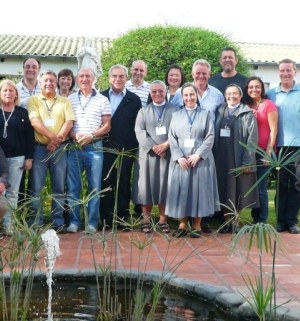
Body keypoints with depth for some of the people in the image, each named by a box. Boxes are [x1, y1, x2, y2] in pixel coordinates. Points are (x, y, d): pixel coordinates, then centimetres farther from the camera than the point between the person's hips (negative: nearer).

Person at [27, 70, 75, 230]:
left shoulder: (65, 101, 10)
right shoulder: (33, 100, 6)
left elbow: (69, 122, -1)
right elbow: (35, 121, -8)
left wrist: (57, 140, -13)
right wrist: (52, 136, -17)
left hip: (59, 149, 1)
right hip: (39, 148, -1)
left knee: (59, 187, 4)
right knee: (36, 187, 0)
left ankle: (58, 222, 11)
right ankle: (36, 222, 7)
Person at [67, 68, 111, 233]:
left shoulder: (102, 100, 6)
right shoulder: (70, 99, 9)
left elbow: (107, 126, 3)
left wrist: (91, 136, -11)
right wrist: (75, 136, -11)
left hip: (94, 147, -1)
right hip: (74, 147, 1)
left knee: (95, 186, 1)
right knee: (73, 186, 2)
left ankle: (92, 222, 7)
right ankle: (74, 221, 10)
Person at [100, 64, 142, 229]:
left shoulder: (134, 100, 5)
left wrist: (134, 147, -5)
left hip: (126, 149, -1)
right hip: (105, 148, 1)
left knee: (123, 184, 5)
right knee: (105, 183, 5)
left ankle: (122, 217, 14)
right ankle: (106, 218, 13)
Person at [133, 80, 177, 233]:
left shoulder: (175, 110, 9)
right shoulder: (143, 110, 13)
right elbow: (139, 131, 0)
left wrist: (166, 144, -15)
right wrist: (153, 147, -13)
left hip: (168, 153, -1)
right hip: (148, 153, 1)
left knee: (165, 186, 2)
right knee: (147, 186, 1)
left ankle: (163, 220, 9)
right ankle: (146, 219, 9)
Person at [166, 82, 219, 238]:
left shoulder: (205, 114, 7)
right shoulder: (176, 115, 11)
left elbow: (210, 137, -2)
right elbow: (172, 138, 4)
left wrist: (198, 155, -14)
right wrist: (179, 157, -11)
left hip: (201, 159, -1)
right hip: (180, 160, 1)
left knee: (199, 190, -1)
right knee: (181, 190, 0)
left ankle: (197, 225, 7)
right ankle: (182, 224, 9)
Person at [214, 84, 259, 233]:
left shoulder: (247, 113, -1)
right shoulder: (219, 112, 11)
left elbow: (252, 138, -7)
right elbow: (214, 135, 9)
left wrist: (247, 161, -15)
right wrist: (213, 157, -1)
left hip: (239, 158, -3)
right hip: (222, 158, 3)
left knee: (238, 191, 3)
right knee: (224, 190, 6)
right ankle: (227, 221, 15)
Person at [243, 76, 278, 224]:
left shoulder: (268, 104, -4)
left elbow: (273, 129, -7)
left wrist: (269, 150, -12)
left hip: (262, 151, -5)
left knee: (260, 188, -3)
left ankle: (262, 221, 6)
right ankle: (255, 218, 19)